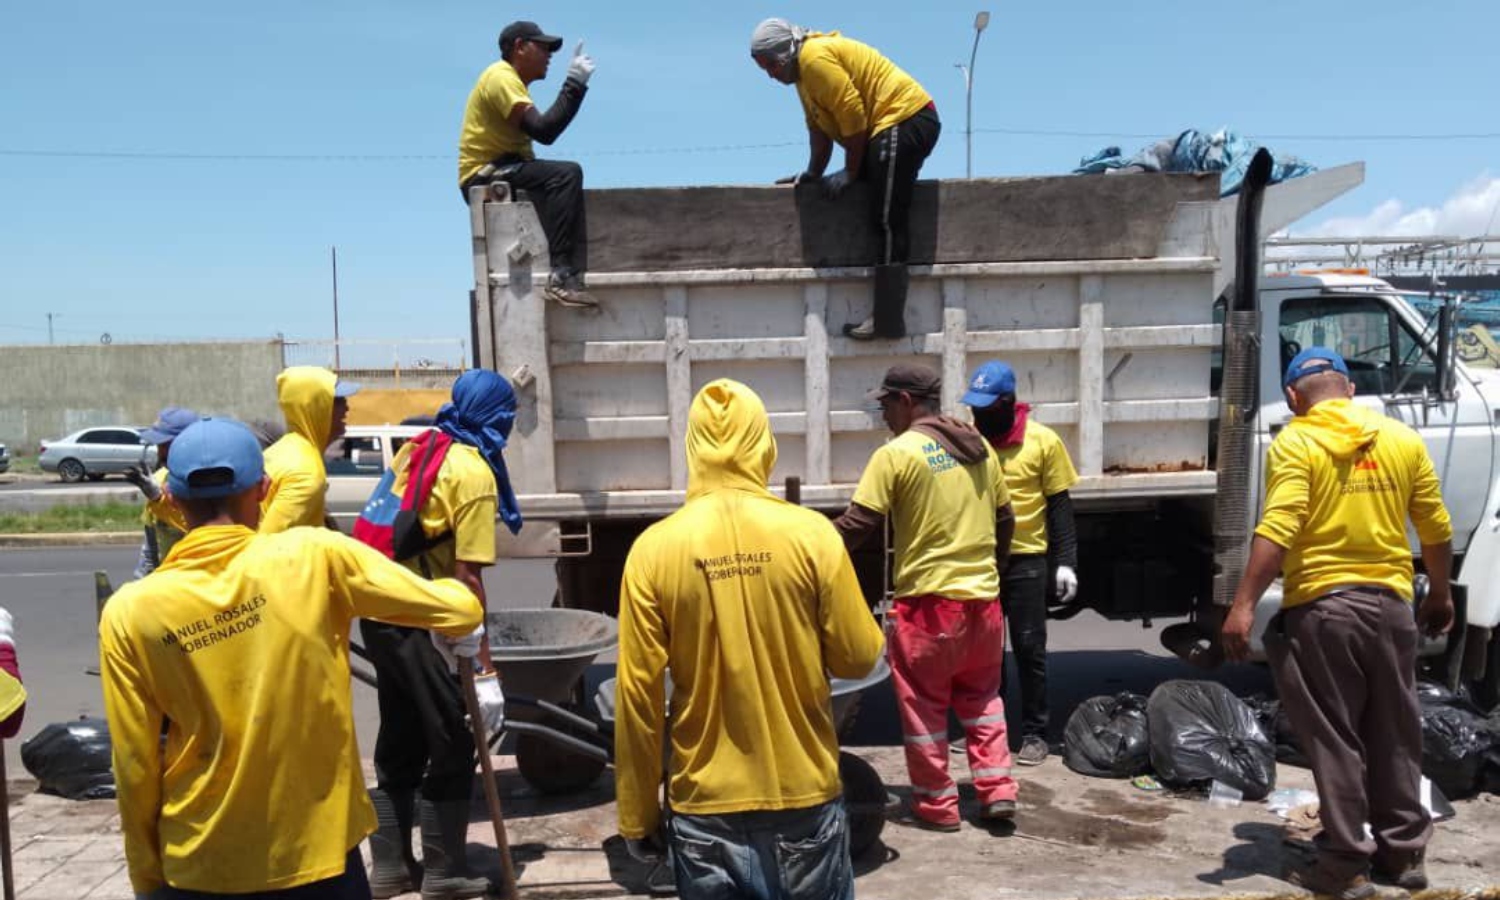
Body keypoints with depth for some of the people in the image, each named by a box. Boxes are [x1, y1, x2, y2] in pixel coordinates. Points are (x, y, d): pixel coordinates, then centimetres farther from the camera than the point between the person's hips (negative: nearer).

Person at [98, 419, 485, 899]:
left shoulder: (129, 612, -9)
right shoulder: (316, 557, -13)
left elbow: (134, 769, -4)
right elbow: (462, 613, -8)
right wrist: (454, 586, 15)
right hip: (318, 854, -1)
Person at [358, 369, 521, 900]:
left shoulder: (417, 447, 9)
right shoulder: (474, 473, -14)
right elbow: (466, 577, -18)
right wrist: (484, 669, -17)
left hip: (380, 609, 8)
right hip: (419, 621, -8)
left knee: (399, 745, 17)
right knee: (452, 747, 5)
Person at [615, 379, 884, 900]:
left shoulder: (653, 548, -9)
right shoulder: (811, 533, -10)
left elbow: (638, 694, -7)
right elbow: (858, 659, -5)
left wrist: (638, 815, 4)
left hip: (705, 805, 0)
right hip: (804, 797, 0)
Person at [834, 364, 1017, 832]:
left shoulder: (896, 454, -11)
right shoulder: (980, 448, 9)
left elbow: (857, 525, -13)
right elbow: (1005, 520, 16)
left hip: (928, 600, -6)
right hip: (983, 598, 6)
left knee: (924, 705, 9)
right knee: (981, 697, 22)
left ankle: (937, 804, 17)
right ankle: (997, 790, 18)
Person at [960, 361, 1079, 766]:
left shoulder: (1043, 441, -6)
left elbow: (1059, 506, -2)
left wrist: (1066, 561, -8)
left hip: (1025, 560, -3)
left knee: (1029, 648, 4)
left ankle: (1034, 733, 15)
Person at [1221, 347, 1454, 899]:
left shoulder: (1295, 443, -8)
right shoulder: (1403, 439, 7)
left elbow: (1278, 530, -20)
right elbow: (1437, 530, 11)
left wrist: (1243, 605, -21)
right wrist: (1440, 596, 25)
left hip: (1323, 605, -5)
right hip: (1391, 603, 5)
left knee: (1335, 739, 4)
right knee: (1396, 735, 16)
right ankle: (1403, 853, 27)